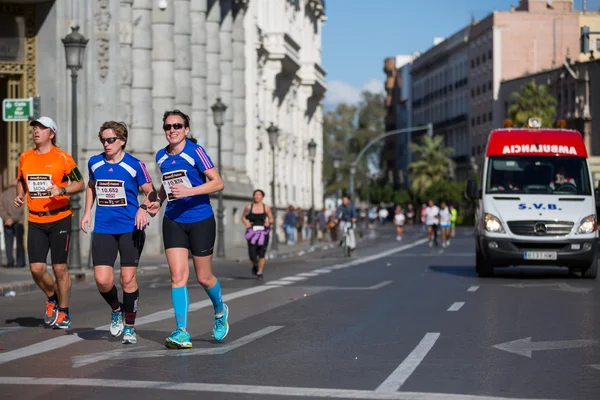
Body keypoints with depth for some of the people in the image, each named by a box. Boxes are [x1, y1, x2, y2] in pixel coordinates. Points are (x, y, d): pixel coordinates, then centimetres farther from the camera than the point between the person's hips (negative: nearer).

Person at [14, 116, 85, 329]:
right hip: (35, 221, 4)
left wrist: (62, 190, -20)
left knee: (59, 268, 0)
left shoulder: (62, 157, -5)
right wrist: (20, 196, 5)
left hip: (59, 219, -4)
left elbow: (80, 184, -3)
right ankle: (52, 298, 24)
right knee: (36, 268, -5)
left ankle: (63, 311, 17)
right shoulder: (25, 158, 9)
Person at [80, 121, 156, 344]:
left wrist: (144, 208, -21)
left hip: (130, 228, -3)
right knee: (102, 280, -8)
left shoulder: (134, 165, -7)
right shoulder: (94, 163, 5)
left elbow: (150, 192, -1)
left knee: (128, 279, 0)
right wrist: (87, 212, 14)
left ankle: (129, 327, 16)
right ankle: (116, 310, 23)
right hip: (103, 229, 3)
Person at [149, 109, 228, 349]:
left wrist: (188, 192, -26)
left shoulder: (195, 152, -11)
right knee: (178, 276, -8)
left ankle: (220, 311, 37)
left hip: (200, 221, -4)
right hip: (173, 221, 4)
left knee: (204, 277, 6)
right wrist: (158, 201, 6)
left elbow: (218, 183, -15)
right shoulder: (161, 157, 6)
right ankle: (182, 332, -8)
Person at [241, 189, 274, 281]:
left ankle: (259, 273, 9)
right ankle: (255, 265, 29)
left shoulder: (266, 208, 1)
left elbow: (272, 219, 11)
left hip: (263, 233, 0)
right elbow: (243, 217, 15)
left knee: (261, 254, -6)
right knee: (252, 255, -6)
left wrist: (269, 222, -11)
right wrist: (246, 223, -5)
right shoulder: (248, 207, 1)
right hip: (252, 232, 0)